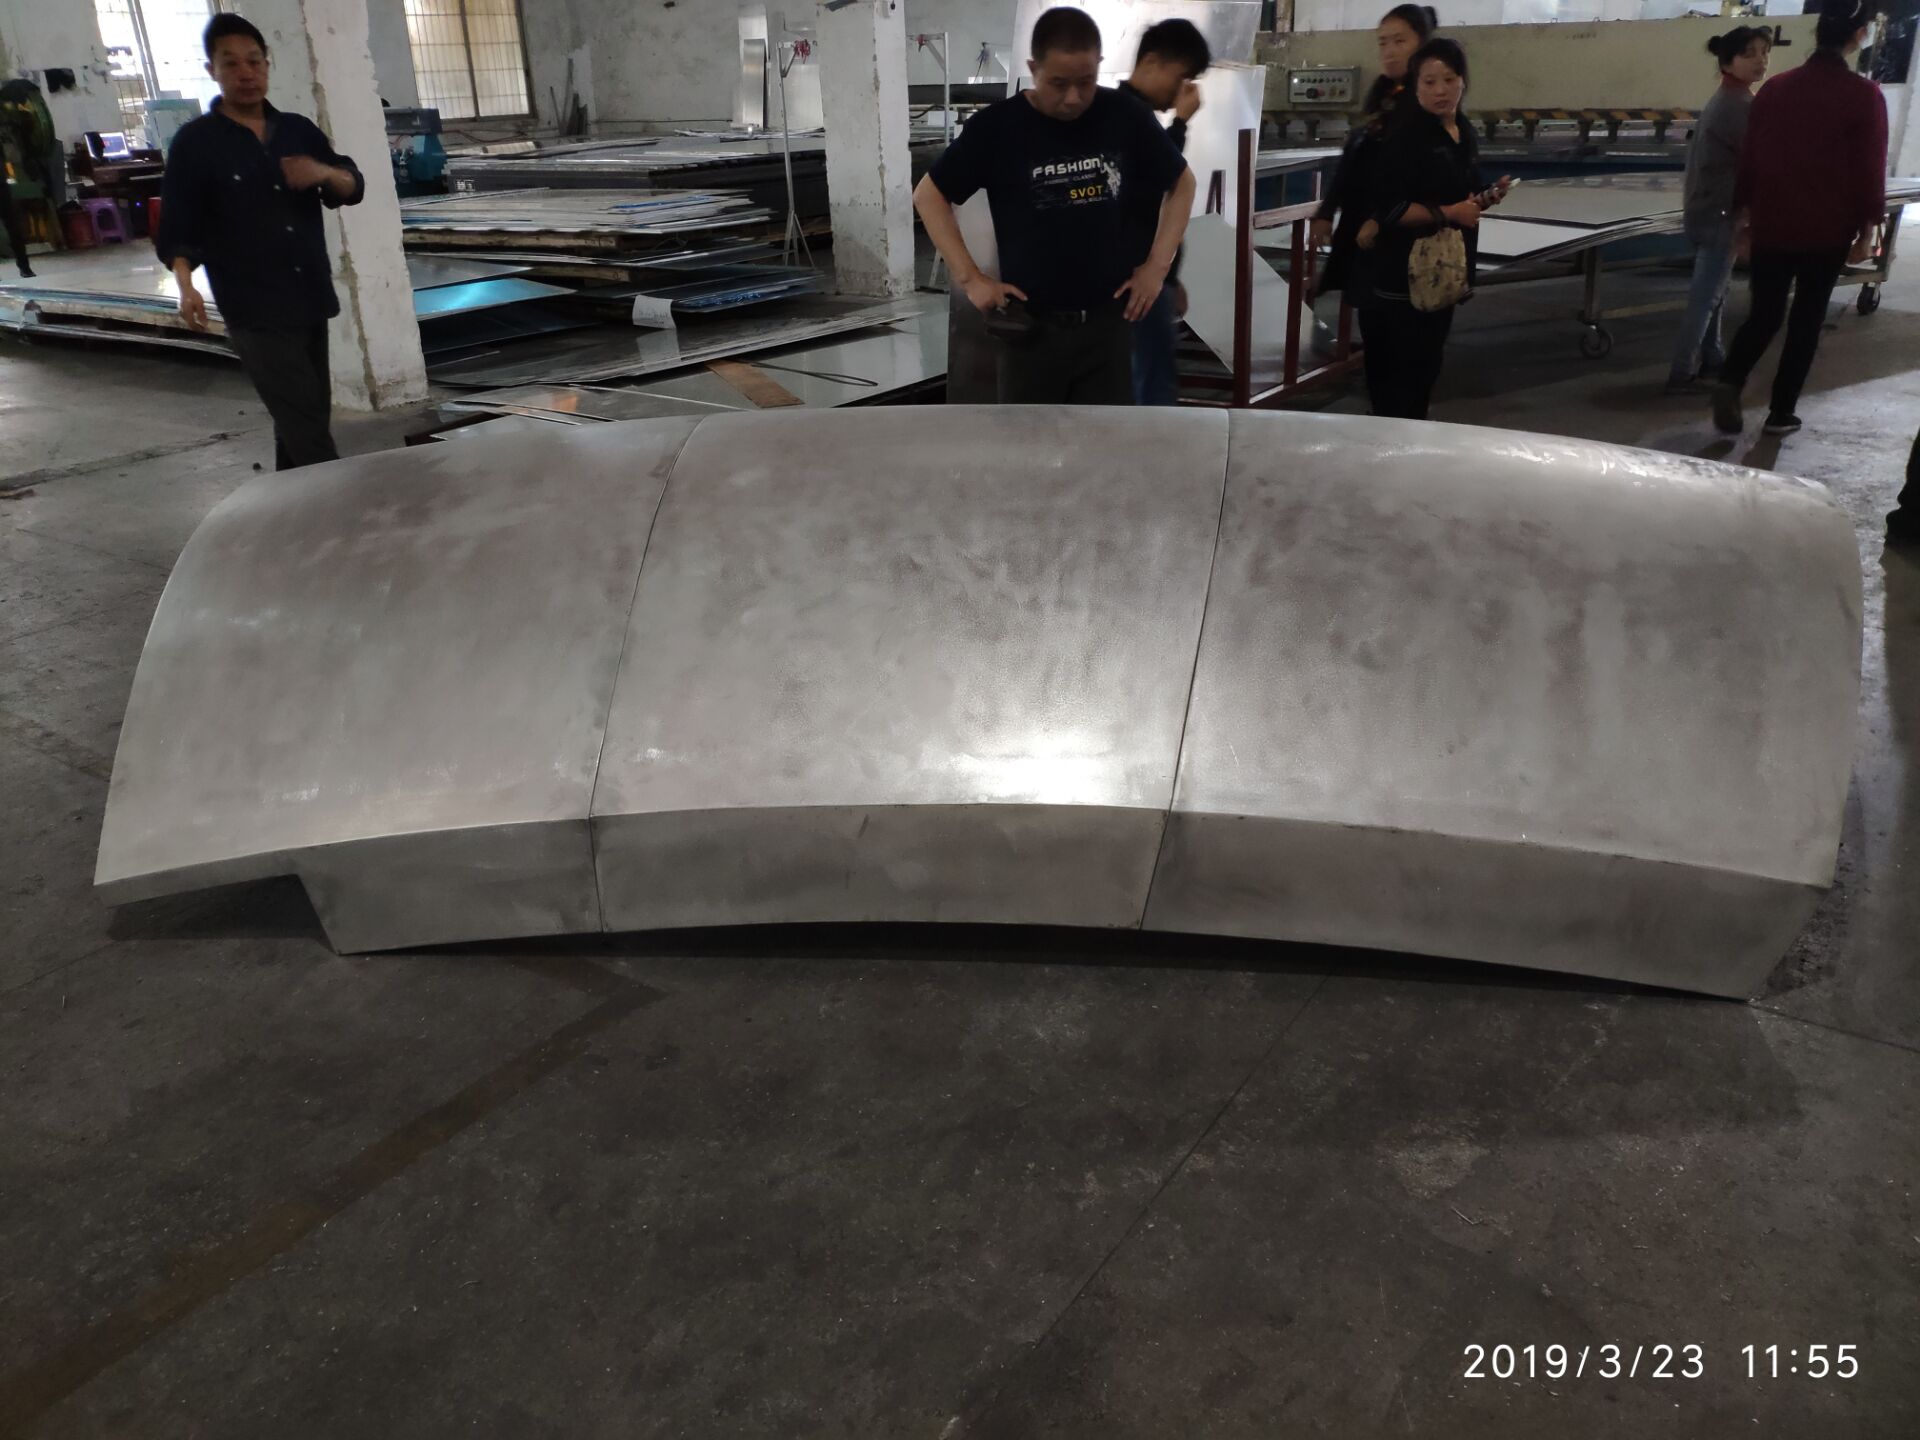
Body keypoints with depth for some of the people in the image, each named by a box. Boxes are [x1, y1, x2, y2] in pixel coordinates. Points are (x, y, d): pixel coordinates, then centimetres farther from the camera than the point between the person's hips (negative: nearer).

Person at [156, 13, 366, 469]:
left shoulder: (299, 130, 11)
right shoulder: (195, 142, -3)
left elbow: (354, 188, 13)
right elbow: (176, 229, -4)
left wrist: (325, 172, -10)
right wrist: (186, 286, -21)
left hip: (311, 302, 6)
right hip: (256, 312, -5)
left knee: (305, 421, 12)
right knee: (307, 429, -11)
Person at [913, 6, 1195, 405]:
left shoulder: (1126, 118, -2)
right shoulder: (997, 127, -8)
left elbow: (1181, 184, 13)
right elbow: (929, 195, 2)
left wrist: (1157, 265, 4)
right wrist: (969, 277, -5)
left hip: (1107, 323, 2)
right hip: (1029, 327, -1)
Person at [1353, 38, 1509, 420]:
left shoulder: (1464, 131, 11)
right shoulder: (1406, 134, -14)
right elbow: (1386, 207, -21)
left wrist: (1486, 198, 3)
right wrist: (1447, 213, -22)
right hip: (1399, 277, -8)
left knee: (1427, 369, 17)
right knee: (1395, 379, -4)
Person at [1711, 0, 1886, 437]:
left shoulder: (1775, 88, 1)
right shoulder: (1864, 95, -8)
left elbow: (1750, 159, 5)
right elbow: (1870, 170, -6)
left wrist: (1745, 216, 13)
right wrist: (1866, 230, 3)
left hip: (1772, 225, 2)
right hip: (1827, 230, -2)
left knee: (1764, 314, 9)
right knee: (1807, 320, 9)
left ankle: (1730, 380, -18)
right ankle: (1781, 412, 11)